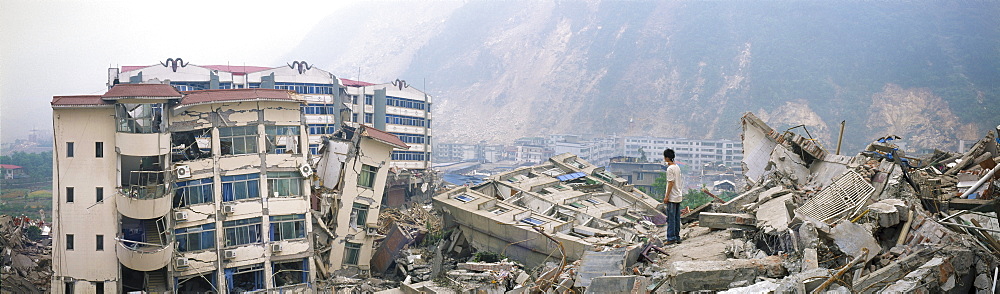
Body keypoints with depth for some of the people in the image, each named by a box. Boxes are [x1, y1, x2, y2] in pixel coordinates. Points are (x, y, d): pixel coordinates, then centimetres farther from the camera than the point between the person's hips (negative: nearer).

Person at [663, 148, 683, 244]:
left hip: (672, 198, -9)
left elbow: (671, 183, -19)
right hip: (678, 197, 9)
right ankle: (677, 237, 15)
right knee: (677, 218, 11)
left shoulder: (670, 169, -15)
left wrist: (666, 196, -16)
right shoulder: (677, 167, 12)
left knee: (671, 219, -5)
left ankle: (671, 238, -4)